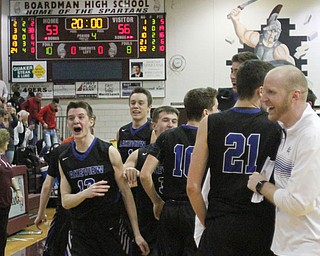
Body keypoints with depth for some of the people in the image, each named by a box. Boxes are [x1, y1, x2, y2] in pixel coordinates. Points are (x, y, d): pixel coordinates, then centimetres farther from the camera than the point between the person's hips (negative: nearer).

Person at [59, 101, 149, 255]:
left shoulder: (109, 152, -5)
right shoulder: (64, 160, 4)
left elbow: (126, 193, -4)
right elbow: (65, 202, 2)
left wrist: (137, 234, -7)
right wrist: (84, 194, -20)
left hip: (111, 228, -2)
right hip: (80, 232, 2)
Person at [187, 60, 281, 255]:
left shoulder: (210, 124, -3)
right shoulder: (277, 128, -3)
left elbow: (192, 186, -4)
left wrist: (208, 222, 7)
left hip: (220, 226, 0)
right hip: (262, 226, 1)